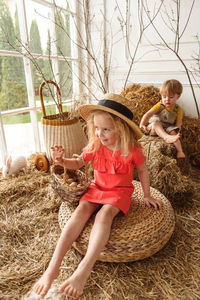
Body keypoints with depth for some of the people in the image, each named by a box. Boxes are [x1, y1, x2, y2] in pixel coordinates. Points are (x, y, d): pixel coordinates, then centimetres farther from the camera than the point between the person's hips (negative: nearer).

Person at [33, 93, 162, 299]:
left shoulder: (132, 149, -14)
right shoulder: (96, 145, -6)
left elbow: (142, 171, 2)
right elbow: (79, 163, 6)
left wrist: (147, 196, 7)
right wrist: (62, 160, -14)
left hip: (120, 191, -3)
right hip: (97, 188, 3)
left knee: (104, 213, -32)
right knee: (80, 211, -23)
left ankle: (83, 272, -36)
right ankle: (53, 267, -25)